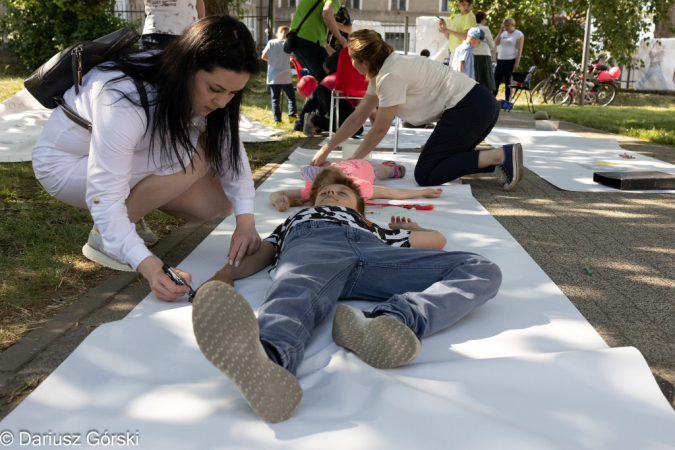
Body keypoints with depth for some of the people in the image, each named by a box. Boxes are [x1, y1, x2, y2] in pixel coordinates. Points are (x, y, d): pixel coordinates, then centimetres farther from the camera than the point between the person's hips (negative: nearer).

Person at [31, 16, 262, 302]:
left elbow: (231, 149, -14)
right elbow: (105, 198, -37)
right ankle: (104, 236, -14)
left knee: (217, 204, -11)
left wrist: (245, 219, -28)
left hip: (128, 159, 7)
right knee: (197, 155, -28)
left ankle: (135, 200, 10)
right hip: (67, 163, -6)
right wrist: (148, 265, -49)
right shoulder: (124, 100, -37)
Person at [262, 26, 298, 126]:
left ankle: (277, 120, 1)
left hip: (273, 77, 1)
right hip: (286, 77, -1)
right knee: (291, 97, 14)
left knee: (275, 99, 6)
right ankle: (292, 115, 1)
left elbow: (263, 56, -2)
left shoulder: (271, 43, -2)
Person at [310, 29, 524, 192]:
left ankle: (501, 156, -15)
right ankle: (503, 159, 6)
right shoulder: (382, 72, 14)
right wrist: (325, 150, 15)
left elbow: (380, 129, -10)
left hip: (470, 108, -10)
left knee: (425, 175, -9)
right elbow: (357, 118, 17)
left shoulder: (391, 75, -15)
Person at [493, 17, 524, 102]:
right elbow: (496, 43, 4)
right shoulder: (503, 33, 14)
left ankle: (507, 101, 2)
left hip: (511, 61, -6)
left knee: (508, 82, -3)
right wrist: (500, 32, 0)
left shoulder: (519, 34, -3)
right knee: (496, 80, 1)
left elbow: (519, 50, -8)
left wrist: (517, 63, -15)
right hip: (500, 60, 6)